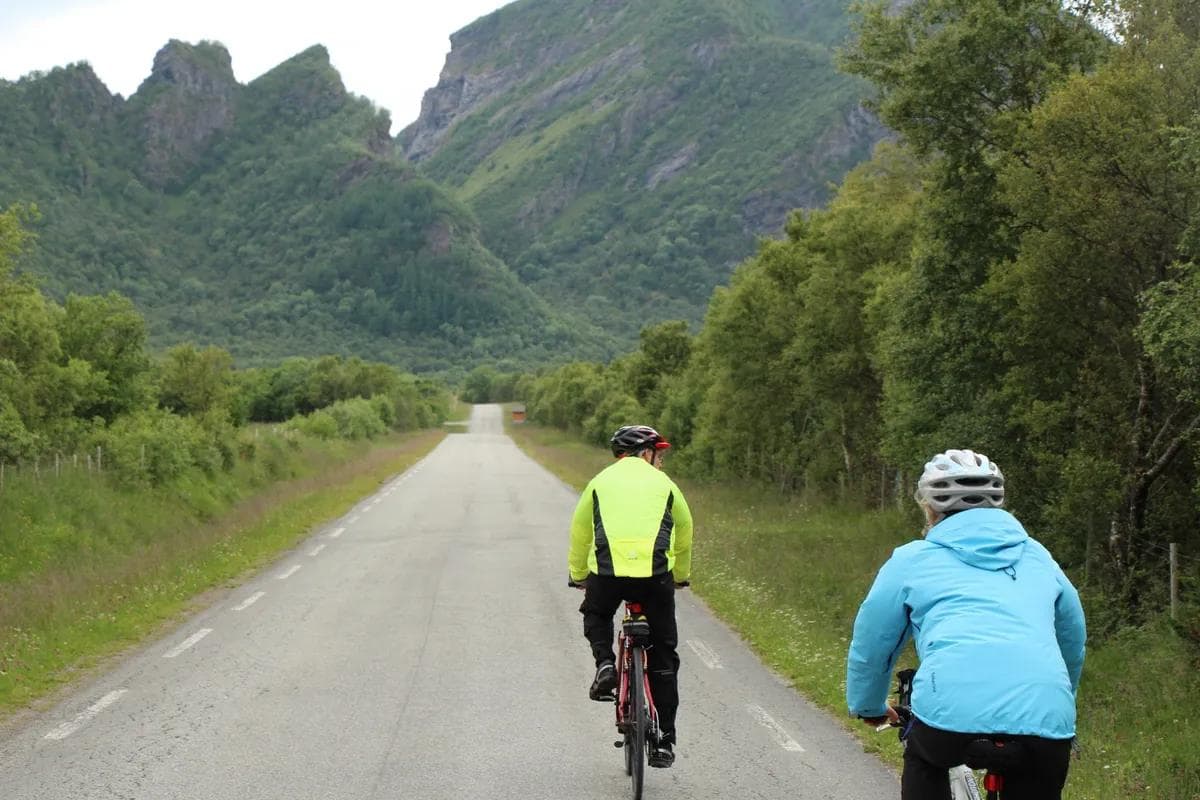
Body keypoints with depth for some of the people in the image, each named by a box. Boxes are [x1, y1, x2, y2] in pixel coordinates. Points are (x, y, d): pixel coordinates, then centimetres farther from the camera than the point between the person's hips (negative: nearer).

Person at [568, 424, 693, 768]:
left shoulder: (600, 481, 19)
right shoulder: (663, 484, 18)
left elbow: (579, 536, 26)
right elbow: (684, 537, 29)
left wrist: (578, 576, 42)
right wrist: (680, 576, 45)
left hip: (608, 572, 0)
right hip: (656, 575, 0)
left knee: (596, 616, 34)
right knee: (663, 658, 13)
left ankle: (605, 664, 6)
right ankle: (664, 739, 11)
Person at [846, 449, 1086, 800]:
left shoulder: (911, 559, 19)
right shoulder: (1038, 558, 27)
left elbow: (870, 645, 24)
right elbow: (1074, 644, 38)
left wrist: (868, 708, 42)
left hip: (953, 714, -1)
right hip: (1047, 723, 1)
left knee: (922, 765, 31)